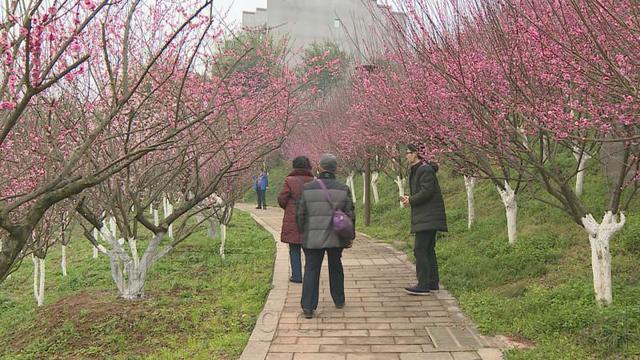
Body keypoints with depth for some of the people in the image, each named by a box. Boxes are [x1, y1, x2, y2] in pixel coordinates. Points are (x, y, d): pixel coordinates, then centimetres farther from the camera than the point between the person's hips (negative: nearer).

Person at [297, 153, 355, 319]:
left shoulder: (308, 188, -6)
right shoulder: (343, 189, -4)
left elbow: (300, 214, -1)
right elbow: (350, 215, -2)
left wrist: (302, 231, 15)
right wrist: (350, 236, 9)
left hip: (312, 238, -1)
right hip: (336, 238, 2)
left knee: (311, 270, 5)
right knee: (335, 268, 20)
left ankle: (308, 308, 1)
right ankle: (339, 301, 32)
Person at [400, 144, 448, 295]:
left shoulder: (425, 170, -14)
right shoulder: (415, 170, 19)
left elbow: (426, 191, -22)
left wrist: (411, 201, -11)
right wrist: (409, 199, 5)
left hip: (427, 217, -11)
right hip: (425, 216, 11)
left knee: (420, 249, -11)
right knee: (428, 249, 15)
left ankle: (423, 285, -10)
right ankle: (433, 283, 22)